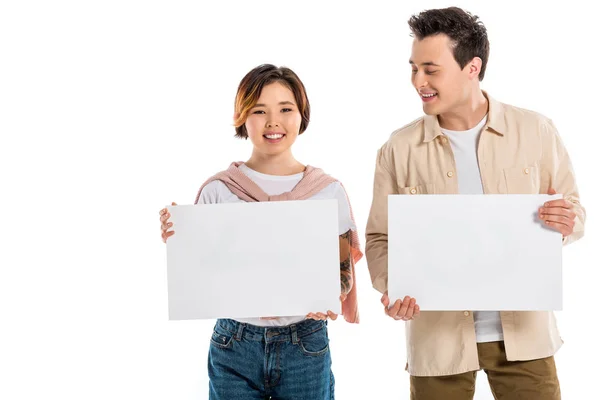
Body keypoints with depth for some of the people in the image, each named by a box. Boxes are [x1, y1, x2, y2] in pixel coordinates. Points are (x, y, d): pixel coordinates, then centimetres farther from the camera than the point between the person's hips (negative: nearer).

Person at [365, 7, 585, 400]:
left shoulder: (535, 130, -1)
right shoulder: (399, 149, -2)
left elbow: (574, 212, 7)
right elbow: (380, 238, 2)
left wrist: (567, 223, -17)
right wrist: (392, 287, -17)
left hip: (523, 331, 0)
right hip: (439, 337, 0)